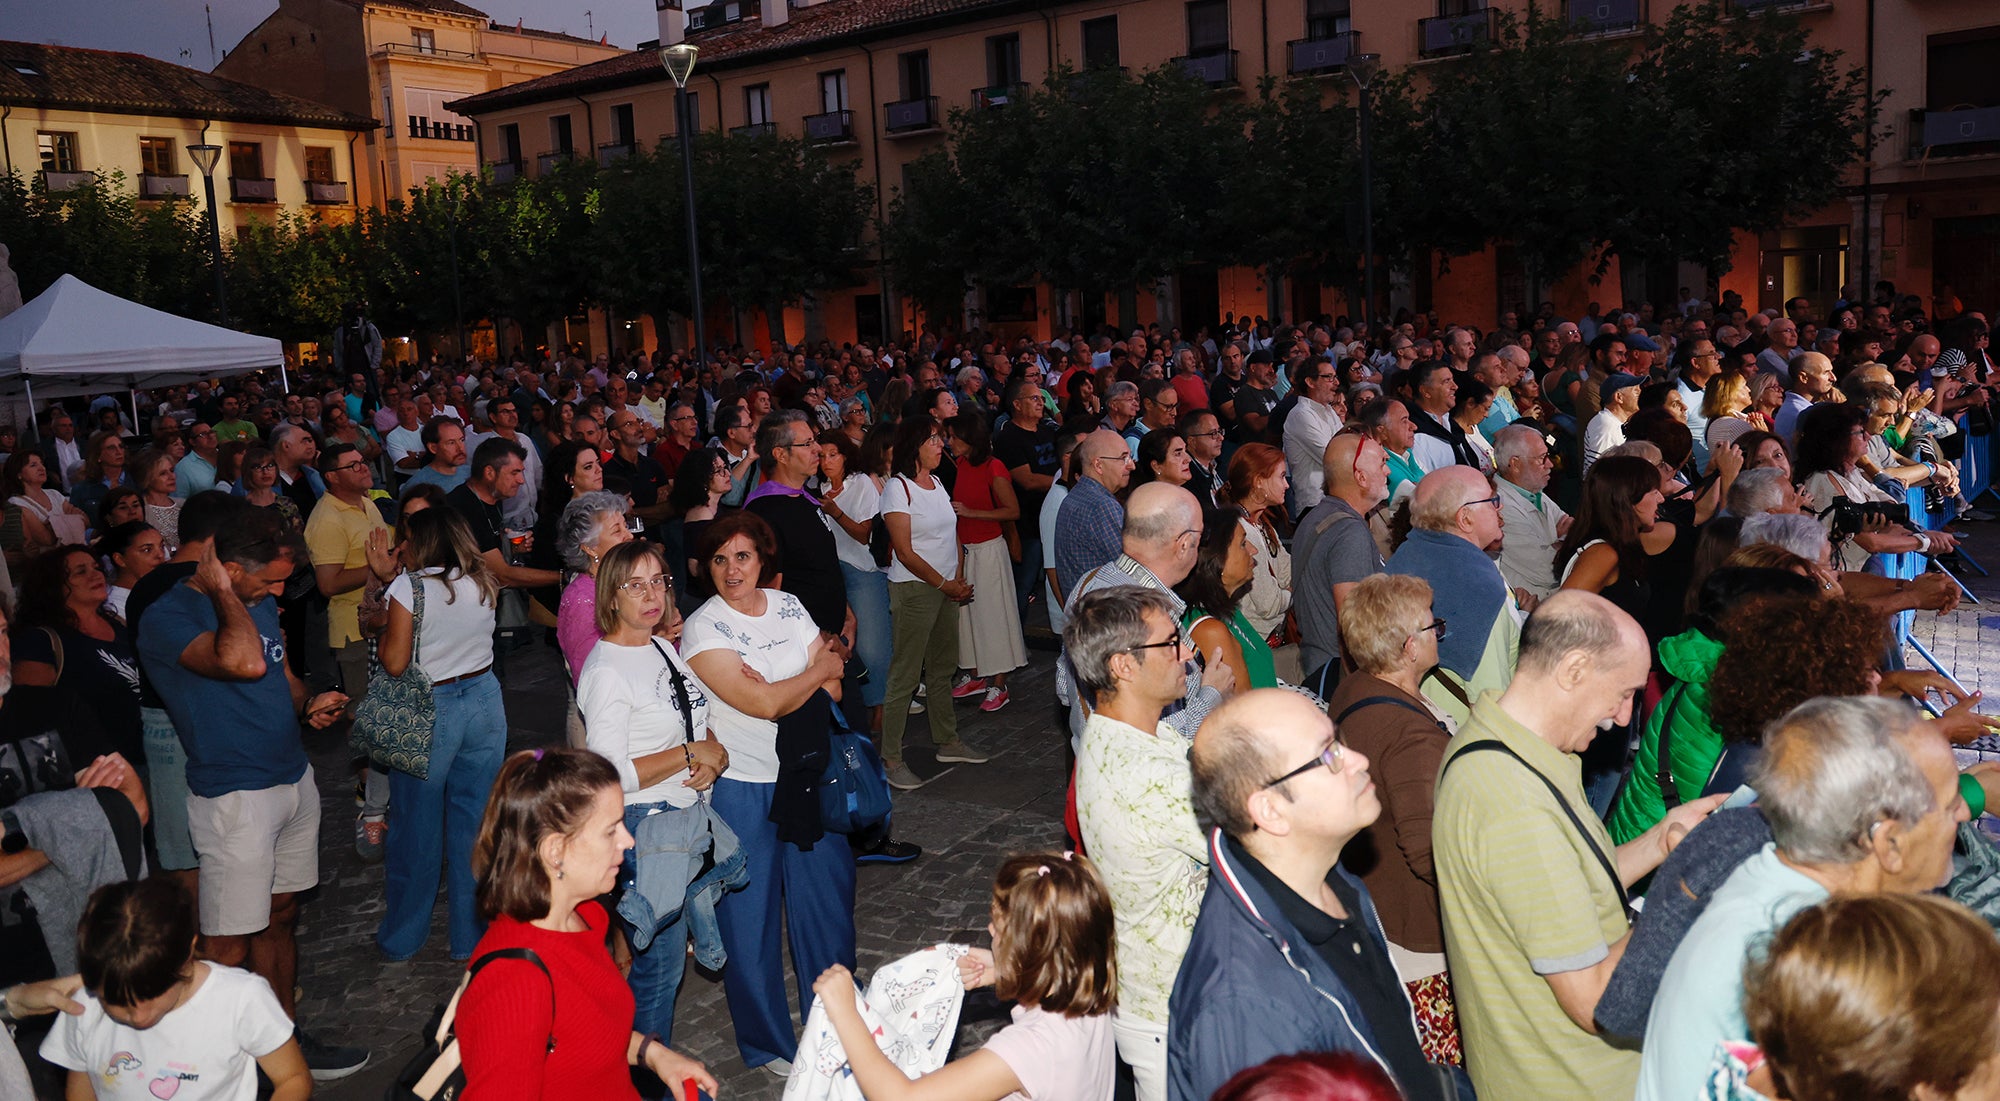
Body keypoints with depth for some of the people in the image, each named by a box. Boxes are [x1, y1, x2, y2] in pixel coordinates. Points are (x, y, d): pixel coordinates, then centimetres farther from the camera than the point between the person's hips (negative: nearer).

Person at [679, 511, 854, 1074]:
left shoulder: (788, 606, 4)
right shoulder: (702, 628, -12)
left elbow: (832, 687, 1)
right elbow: (763, 704, -20)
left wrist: (784, 691, -18)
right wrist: (816, 670, -6)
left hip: (806, 775, 5)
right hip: (743, 788, -4)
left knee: (827, 896, 14)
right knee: (752, 916, 8)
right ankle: (768, 1042, 27)